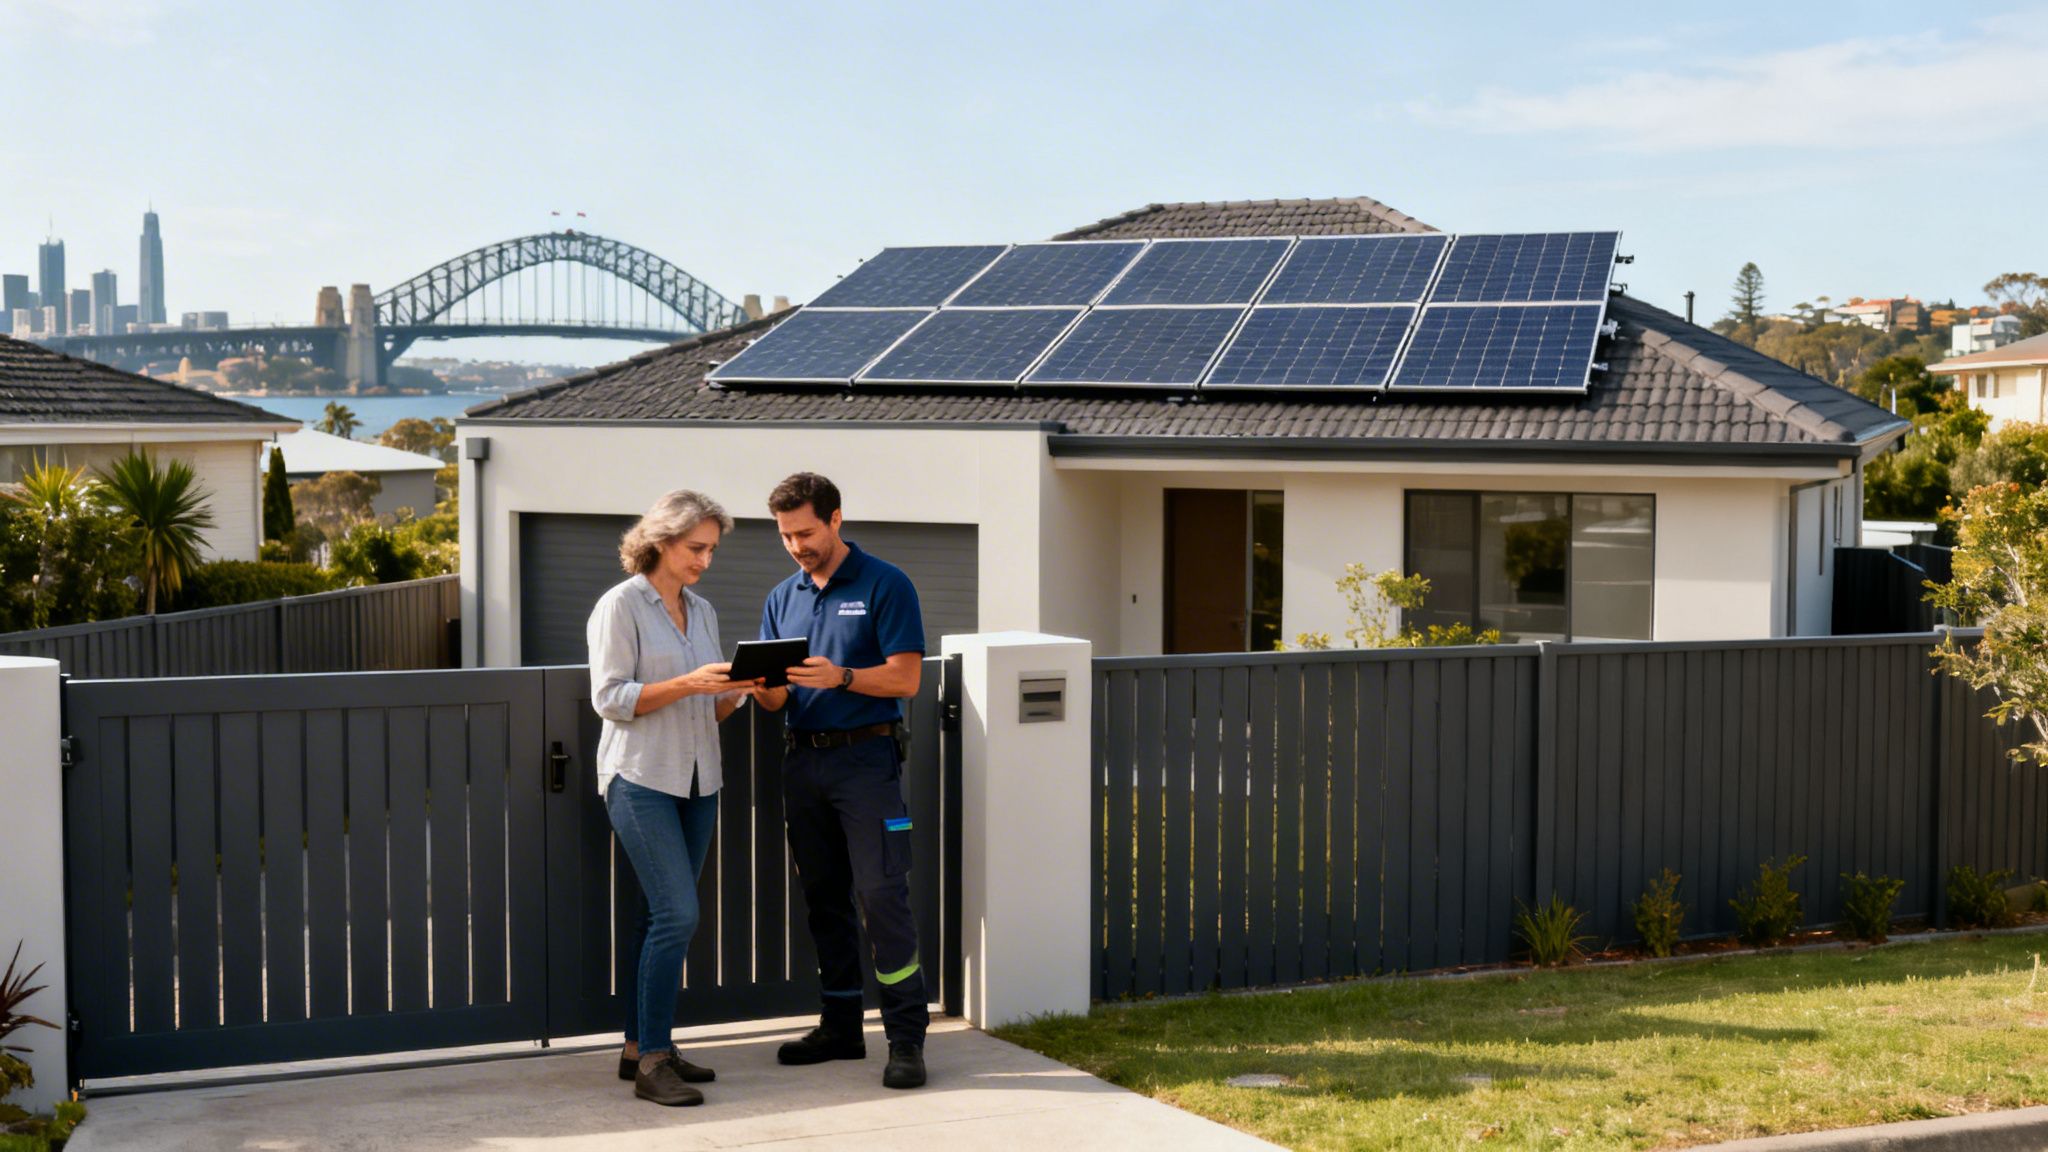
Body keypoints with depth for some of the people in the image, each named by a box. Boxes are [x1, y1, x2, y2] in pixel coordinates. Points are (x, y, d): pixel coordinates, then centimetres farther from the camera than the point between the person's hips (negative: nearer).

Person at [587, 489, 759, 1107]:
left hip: (698, 782, 7)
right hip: (641, 778, -7)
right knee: (678, 915, -14)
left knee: (666, 918, 7)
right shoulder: (620, 605, -4)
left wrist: (740, 690, -2)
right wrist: (688, 684, -19)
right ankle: (652, 1061, -9)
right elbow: (609, 698, -11)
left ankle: (640, 1047, 16)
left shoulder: (702, 611, 15)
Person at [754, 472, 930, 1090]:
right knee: (823, 898, 11)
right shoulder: (782, 598, 14)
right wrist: (760, 685, -13)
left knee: (882, 894, -10)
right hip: (803, 759, 6)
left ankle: (906, 1036, -6)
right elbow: (777, 700, 11)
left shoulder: (885, 586, -3)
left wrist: (841, 677, -24)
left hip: (865, 756, -6)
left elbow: (905, 678, -9)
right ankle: (841, 1026, 21)